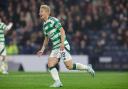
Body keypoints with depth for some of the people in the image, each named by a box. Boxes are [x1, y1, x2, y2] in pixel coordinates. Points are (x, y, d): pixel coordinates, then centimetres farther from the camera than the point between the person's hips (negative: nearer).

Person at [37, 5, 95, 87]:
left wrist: (62, 43, -23)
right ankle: (58, 82, -9)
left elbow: (62, 30, -13)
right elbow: (46, 39, 26)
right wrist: (42, 49, 16)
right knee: (50, 64, -9)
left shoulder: (53, 20, -8)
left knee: (69, 66, -9)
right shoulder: (44, 26, 16)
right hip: (55, 47, 8)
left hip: (63, 46, -8)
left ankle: (87, 68, 9)